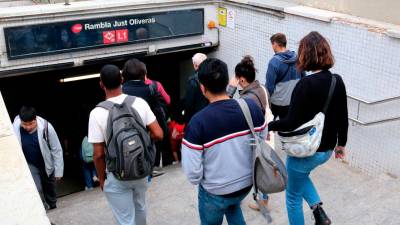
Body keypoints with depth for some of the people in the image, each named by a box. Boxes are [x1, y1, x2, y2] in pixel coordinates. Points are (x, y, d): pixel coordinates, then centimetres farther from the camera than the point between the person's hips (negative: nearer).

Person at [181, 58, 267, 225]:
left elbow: (192, 172, -23)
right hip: (247, 183, 4)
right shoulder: (252, 107, -16)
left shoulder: (198, 122, -29)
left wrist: (198, 181, 0)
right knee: (233, 208, 37)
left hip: (215, 191, -4)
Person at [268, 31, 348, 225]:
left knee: (293, 197, 15)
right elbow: (343, 118, 6)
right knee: (301, 174, 36)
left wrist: (268, 126, -10)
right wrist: (341, 143, 19)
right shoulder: (338, 81, -4)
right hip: (326, 150, 7)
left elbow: (291, 123, -26)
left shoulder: (306, 84, -24)